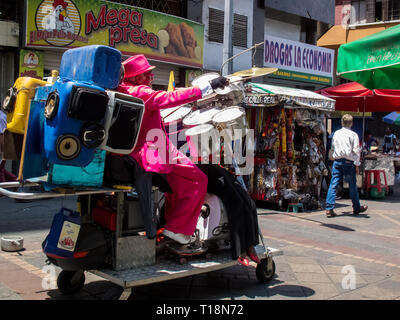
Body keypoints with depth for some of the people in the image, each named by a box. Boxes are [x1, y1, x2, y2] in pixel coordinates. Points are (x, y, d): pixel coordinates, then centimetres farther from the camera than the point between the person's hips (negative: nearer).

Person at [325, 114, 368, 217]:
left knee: (333, 185, -1)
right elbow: (356, 151, -7)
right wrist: (357, 165, -3)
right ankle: (356, 208, 25)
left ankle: (329, 209, -8)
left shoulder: (336, 133, 8)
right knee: (352, 186, 11)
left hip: (337, 161, 3)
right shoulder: (353, 135, -4)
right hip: (349, 162, -3)